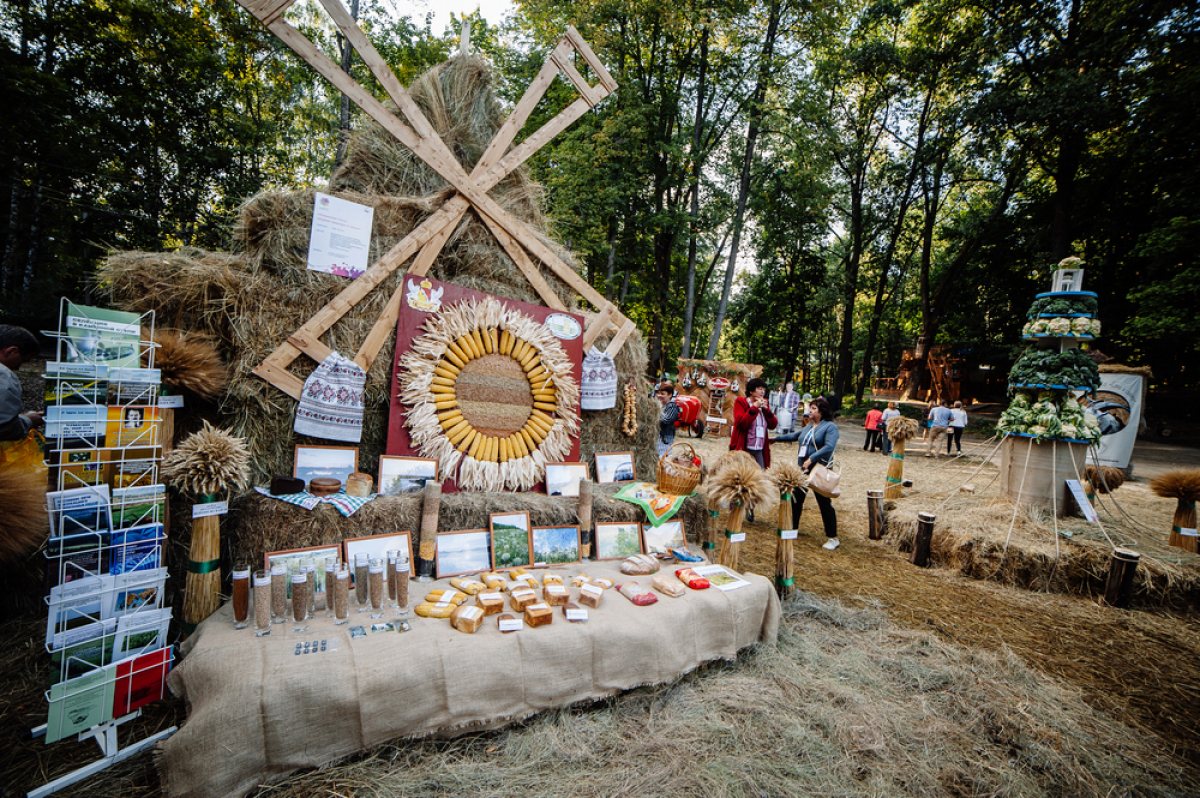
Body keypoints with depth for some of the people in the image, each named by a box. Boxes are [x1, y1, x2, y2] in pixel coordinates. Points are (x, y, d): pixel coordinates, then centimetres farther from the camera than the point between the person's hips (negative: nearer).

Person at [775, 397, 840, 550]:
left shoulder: (830, 427, -9)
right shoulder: (808, 428, 15)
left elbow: (829, 447, -22)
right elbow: (793, 436, 30)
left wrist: (811, 459, -27)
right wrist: (776, 439, 34)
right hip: (803, 469, 8)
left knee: (824, 503, -2)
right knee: (796, 498, 13)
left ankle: (833, 538, 8)